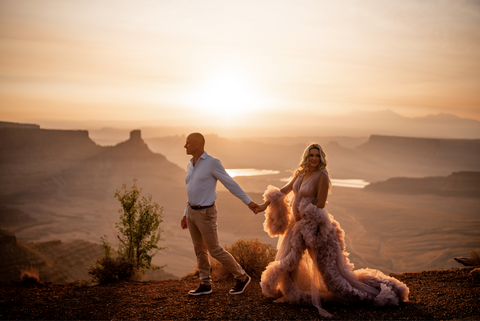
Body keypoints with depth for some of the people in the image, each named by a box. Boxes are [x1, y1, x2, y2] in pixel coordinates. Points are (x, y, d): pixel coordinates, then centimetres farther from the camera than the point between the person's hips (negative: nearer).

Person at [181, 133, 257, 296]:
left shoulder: (212, 162, -17)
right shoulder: (191, 166, 7)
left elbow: (231, 184, -14)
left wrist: (248, 202, -14)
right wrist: (185, 214, 17)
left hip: (205, 214, -8)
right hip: (192, 211, 8)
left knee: (215, 250, -1)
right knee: (199, 249, 12)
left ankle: (242, 277, 14)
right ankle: (205, 285, 22)